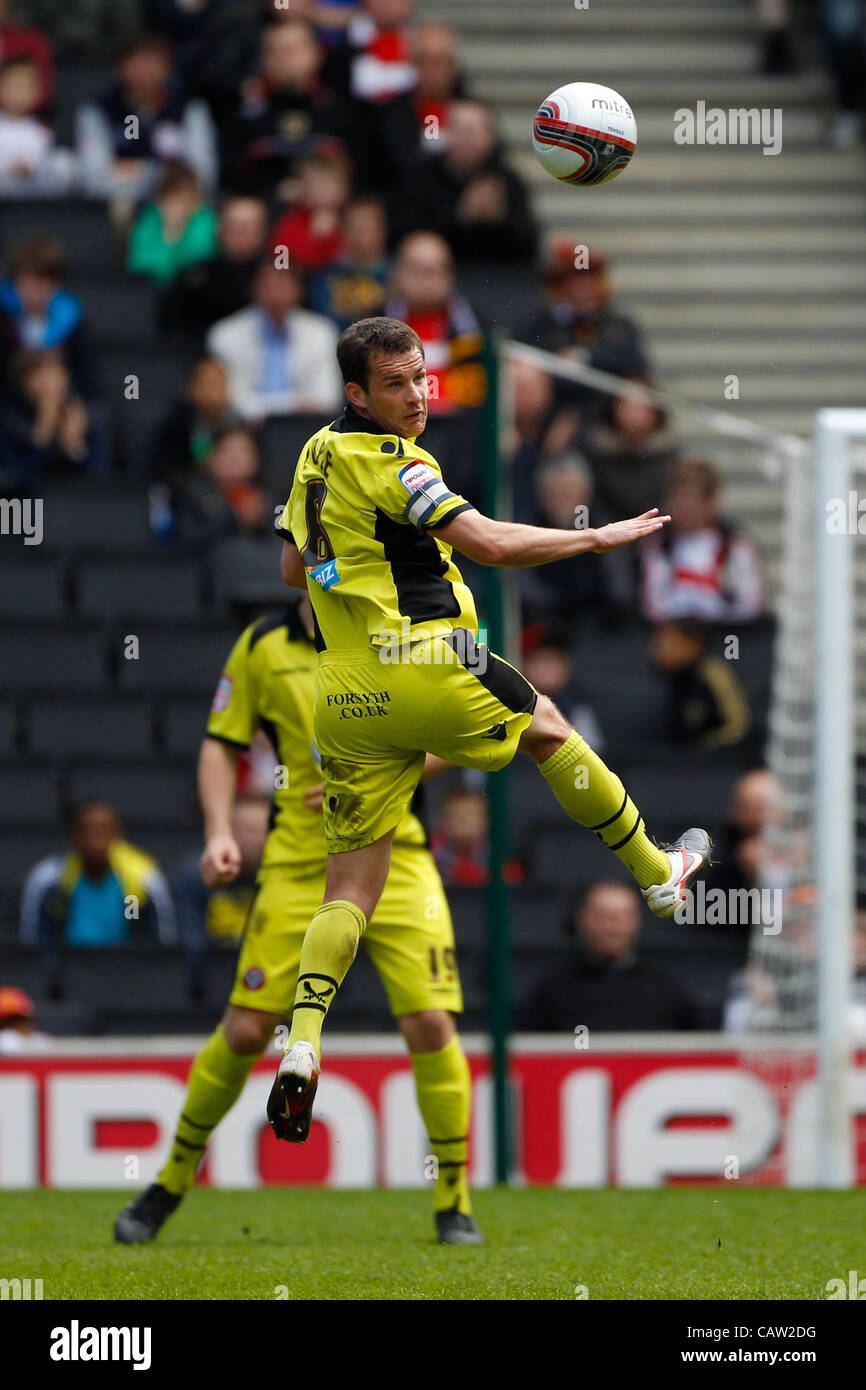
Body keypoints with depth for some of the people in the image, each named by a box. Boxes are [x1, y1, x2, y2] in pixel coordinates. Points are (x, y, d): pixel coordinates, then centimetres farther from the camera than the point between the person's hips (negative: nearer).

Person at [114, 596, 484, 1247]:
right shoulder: (263, 646, 2)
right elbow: (221, 743, 8)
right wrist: (220, 832, -7)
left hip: (394, 856, 0)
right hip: (300, 863, 0)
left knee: (430, 1023, -12)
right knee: (246, 1030, -3)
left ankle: (453, 1203, 3)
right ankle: (171, 1183, 17)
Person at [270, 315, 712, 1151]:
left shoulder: (316, 455, 13)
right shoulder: (391, 462, -12)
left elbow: (292, 567, 24)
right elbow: (488, 544, -18)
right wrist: (598, 538, -9)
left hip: (345, 697, 6)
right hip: (424, 666, -6)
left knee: (350, 887, 3)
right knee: (550, 732, 24)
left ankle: (302, 1043, -16)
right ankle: (658, 875, 38)